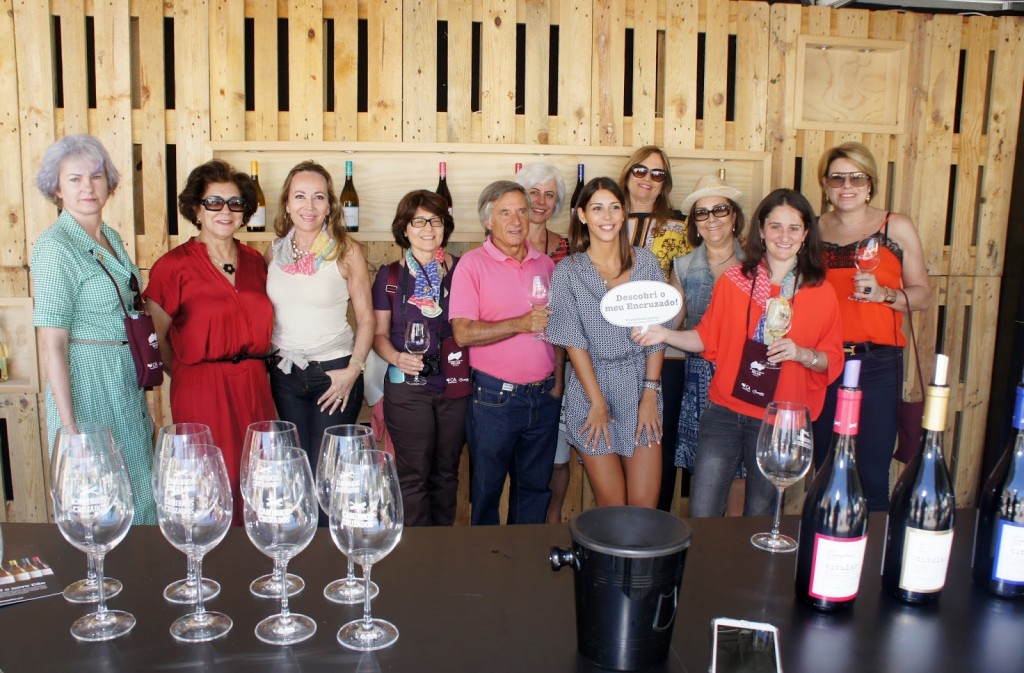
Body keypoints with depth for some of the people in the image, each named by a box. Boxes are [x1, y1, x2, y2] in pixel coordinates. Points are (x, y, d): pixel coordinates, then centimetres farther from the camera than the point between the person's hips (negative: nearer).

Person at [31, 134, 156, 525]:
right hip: (87, 380, -8)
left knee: (137, 490, 18)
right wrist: (67, 424, -21)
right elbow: (52, 343, -19)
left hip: (125, 382, 8)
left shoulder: (111, 238, 8)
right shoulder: (56, 247, -15)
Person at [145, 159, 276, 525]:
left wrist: (250, 369, 9)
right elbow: (155, 338, -1)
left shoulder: (254, 261, 9)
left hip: (254, 387, 5)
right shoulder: (175, 265, -6)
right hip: (202, 388, -5)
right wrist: (187, 372, 4)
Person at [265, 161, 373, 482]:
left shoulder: (346, 252, -8)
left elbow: (366, 318, -5)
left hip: (334, 372, -4)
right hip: (284, 372, 4)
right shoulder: (275, 250, 3)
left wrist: (353, 370, -13)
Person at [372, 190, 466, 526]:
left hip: (455, 383, 1)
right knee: (413, 474, 2)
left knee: (446, 471, 13)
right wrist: (397, 358, -15)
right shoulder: (390, 275, 2)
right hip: (406, 386, -1)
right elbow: (379, 334, 5)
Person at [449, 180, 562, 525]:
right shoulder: (472, 264, -7)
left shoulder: (545, 264, 9)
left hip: (544, 396, 5)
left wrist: (558, 379, 8)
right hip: (494, 397, -4)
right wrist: (521, 324, -19)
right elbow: (463, 333, -15)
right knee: (487, 488, 9)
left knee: (535, 487, 15)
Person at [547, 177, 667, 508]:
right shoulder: (567, 271, -2)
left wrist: (650, 393, -5)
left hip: (642, 387, 2)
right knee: (612, 506, 3)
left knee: (645, 504, 0)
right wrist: (598, 402, -9)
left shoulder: (646, 263, 4)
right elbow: (574, 342, -5)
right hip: (592, 387, -2)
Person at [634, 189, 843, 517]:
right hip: (725, 413, 0)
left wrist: (801, 353, -16)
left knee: (759, 518, 16)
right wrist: (665, 334, -10)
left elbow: (833, 360, 3)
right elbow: (707, 338, 5)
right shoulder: (734, 280, 0)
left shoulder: (821, 294, -1)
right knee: (701, 516, 1)